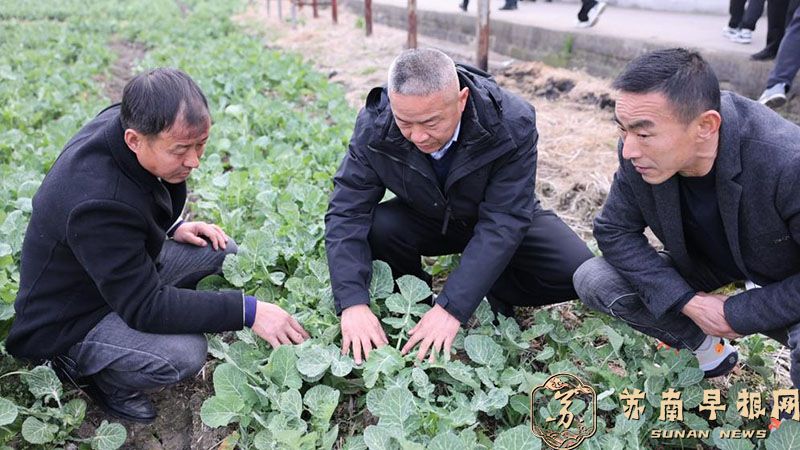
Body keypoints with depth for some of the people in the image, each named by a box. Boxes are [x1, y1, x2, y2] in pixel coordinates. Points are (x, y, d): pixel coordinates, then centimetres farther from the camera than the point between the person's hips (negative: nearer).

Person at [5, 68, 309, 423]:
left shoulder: (126, 120, -13)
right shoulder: (99, 205, -38)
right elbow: (144, 308, -33)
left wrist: (173, 227, -2)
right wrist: (248, 311, -34)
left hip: (125, 266, 8)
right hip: (70, 322, -8)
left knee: (222, 251, 0)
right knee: (184, 354, -29)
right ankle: (87, 369, 1)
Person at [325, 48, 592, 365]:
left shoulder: (513, 124, -32)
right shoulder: (374, 125, -26)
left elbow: (501, 225, -33)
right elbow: (347, 213, -25)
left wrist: (451, 308, -39)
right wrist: (353, 303, -37)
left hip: (500, 218, -1)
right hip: (424, 219, 2)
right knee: (372, 231, -30)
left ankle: (498, 295, 5)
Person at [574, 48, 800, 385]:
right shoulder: (637, 155, -23)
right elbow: (614, 231, -11)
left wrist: (736, 314, -25)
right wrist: (687, 301, -20)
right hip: (703, 272, 5)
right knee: (591, 280, -13)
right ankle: (708, 349, 7)